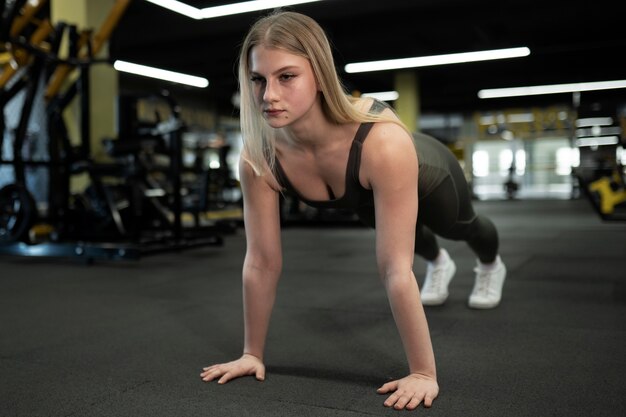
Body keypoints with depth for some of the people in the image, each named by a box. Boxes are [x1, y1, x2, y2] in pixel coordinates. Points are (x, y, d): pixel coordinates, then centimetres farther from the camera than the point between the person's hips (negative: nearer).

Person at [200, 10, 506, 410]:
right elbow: (262, 262, -28)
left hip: (429, 177, -3)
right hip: (365, 197, 3)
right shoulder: (258, 156, -37)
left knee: (460, 228, 32)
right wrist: (253, 353, -21)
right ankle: (438, 261, 73)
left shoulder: (382, 142, -51)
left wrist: (424, 373, -41)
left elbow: (395, 269, -47)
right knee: (398, 232, 36)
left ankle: (491, 264, 70)